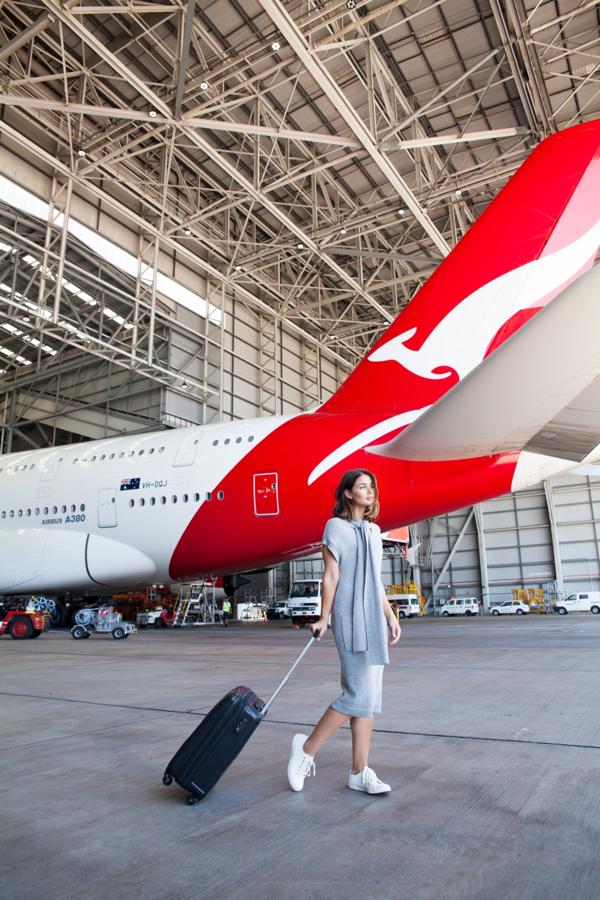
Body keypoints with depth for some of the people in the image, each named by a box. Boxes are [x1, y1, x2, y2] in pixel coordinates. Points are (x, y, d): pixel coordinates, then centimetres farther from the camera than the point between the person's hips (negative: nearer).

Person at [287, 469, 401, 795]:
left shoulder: (373, 530, 16)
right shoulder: (336, 526, -4)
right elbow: (330, 576, -7)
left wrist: (390, 616, 15)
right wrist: (323, 619, -8)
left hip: (373, 618, 8)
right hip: (350, 618, -7)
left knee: (370, 697, 7)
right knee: (358, 694, -10)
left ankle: (359, 771, 14)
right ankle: (307, 748, 7)